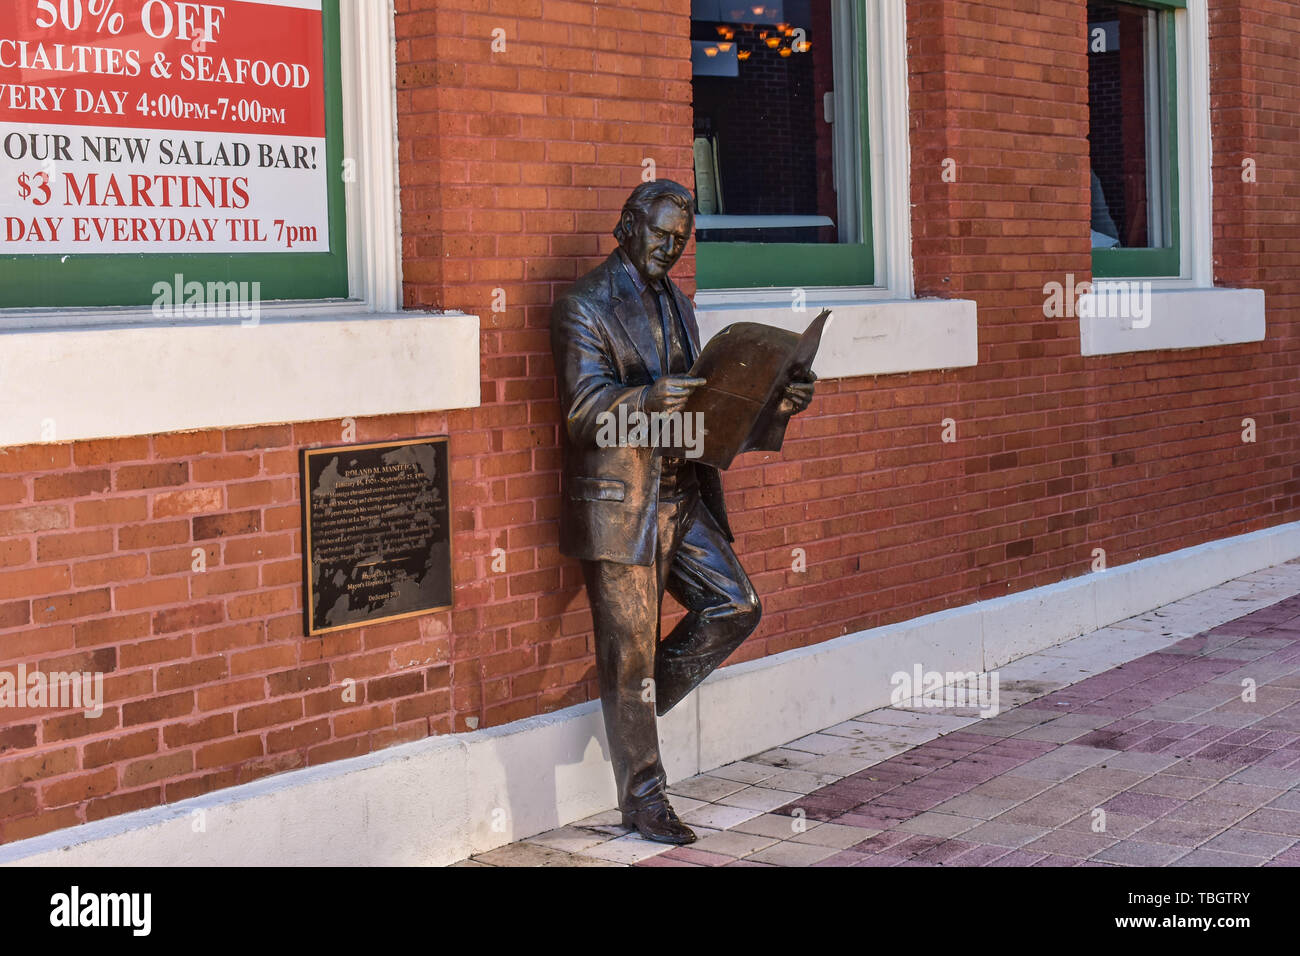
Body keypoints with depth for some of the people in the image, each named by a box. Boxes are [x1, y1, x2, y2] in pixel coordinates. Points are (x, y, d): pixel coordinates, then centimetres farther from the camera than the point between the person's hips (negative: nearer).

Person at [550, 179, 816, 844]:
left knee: (735, 607, 2)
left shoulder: (678, 305, 17)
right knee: (630, 650, 0)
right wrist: (650, 399, -36)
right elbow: (585, 408, -19)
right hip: (617, 506, -7)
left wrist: (773, 400, 1)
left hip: (682, 498, 7)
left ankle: (635, 705, 20)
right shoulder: (583, 307, -8)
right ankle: (643, 799, 11)